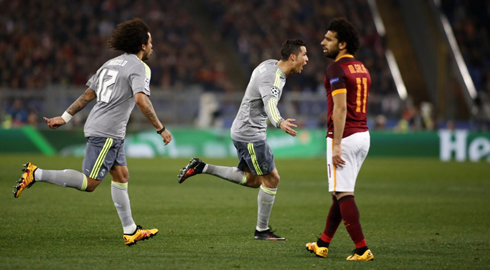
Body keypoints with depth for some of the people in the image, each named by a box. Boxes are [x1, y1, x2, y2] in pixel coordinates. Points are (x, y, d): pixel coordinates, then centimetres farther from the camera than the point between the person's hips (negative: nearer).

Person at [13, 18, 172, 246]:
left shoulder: (111, 63, 17)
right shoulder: (139, 67, -10)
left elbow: (88, 95, 19)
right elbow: (141, 100, -24)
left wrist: (65, 117, 23)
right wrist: (161, 129, -18)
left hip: (111, 133, 10)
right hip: (106, 133, -10)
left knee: (121, 176, 14)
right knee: (89, 183, -8)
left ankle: (130, 231, 17)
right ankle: (36, 174, -10)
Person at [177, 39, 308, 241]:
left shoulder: (270, 65, 7)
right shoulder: (274, 77, -23)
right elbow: (270, 103, -44)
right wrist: (279, 122, -62)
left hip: (244, 131, 10)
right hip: (250, 135, -10)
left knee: (252, 180, 18)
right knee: (271, 179, -2)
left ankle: (202, 168, 16)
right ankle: (262, 230, 8)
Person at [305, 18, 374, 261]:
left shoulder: (336, 69, -13)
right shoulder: (361, 68, 15)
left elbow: (340, 107, -21)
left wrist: (336, 146, -22)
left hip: (344, 137, -9)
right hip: (363, 134, 9)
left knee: (343, 195, -5)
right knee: (340, 192, 16)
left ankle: (362, 250, -9)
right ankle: (322, 245, 26)